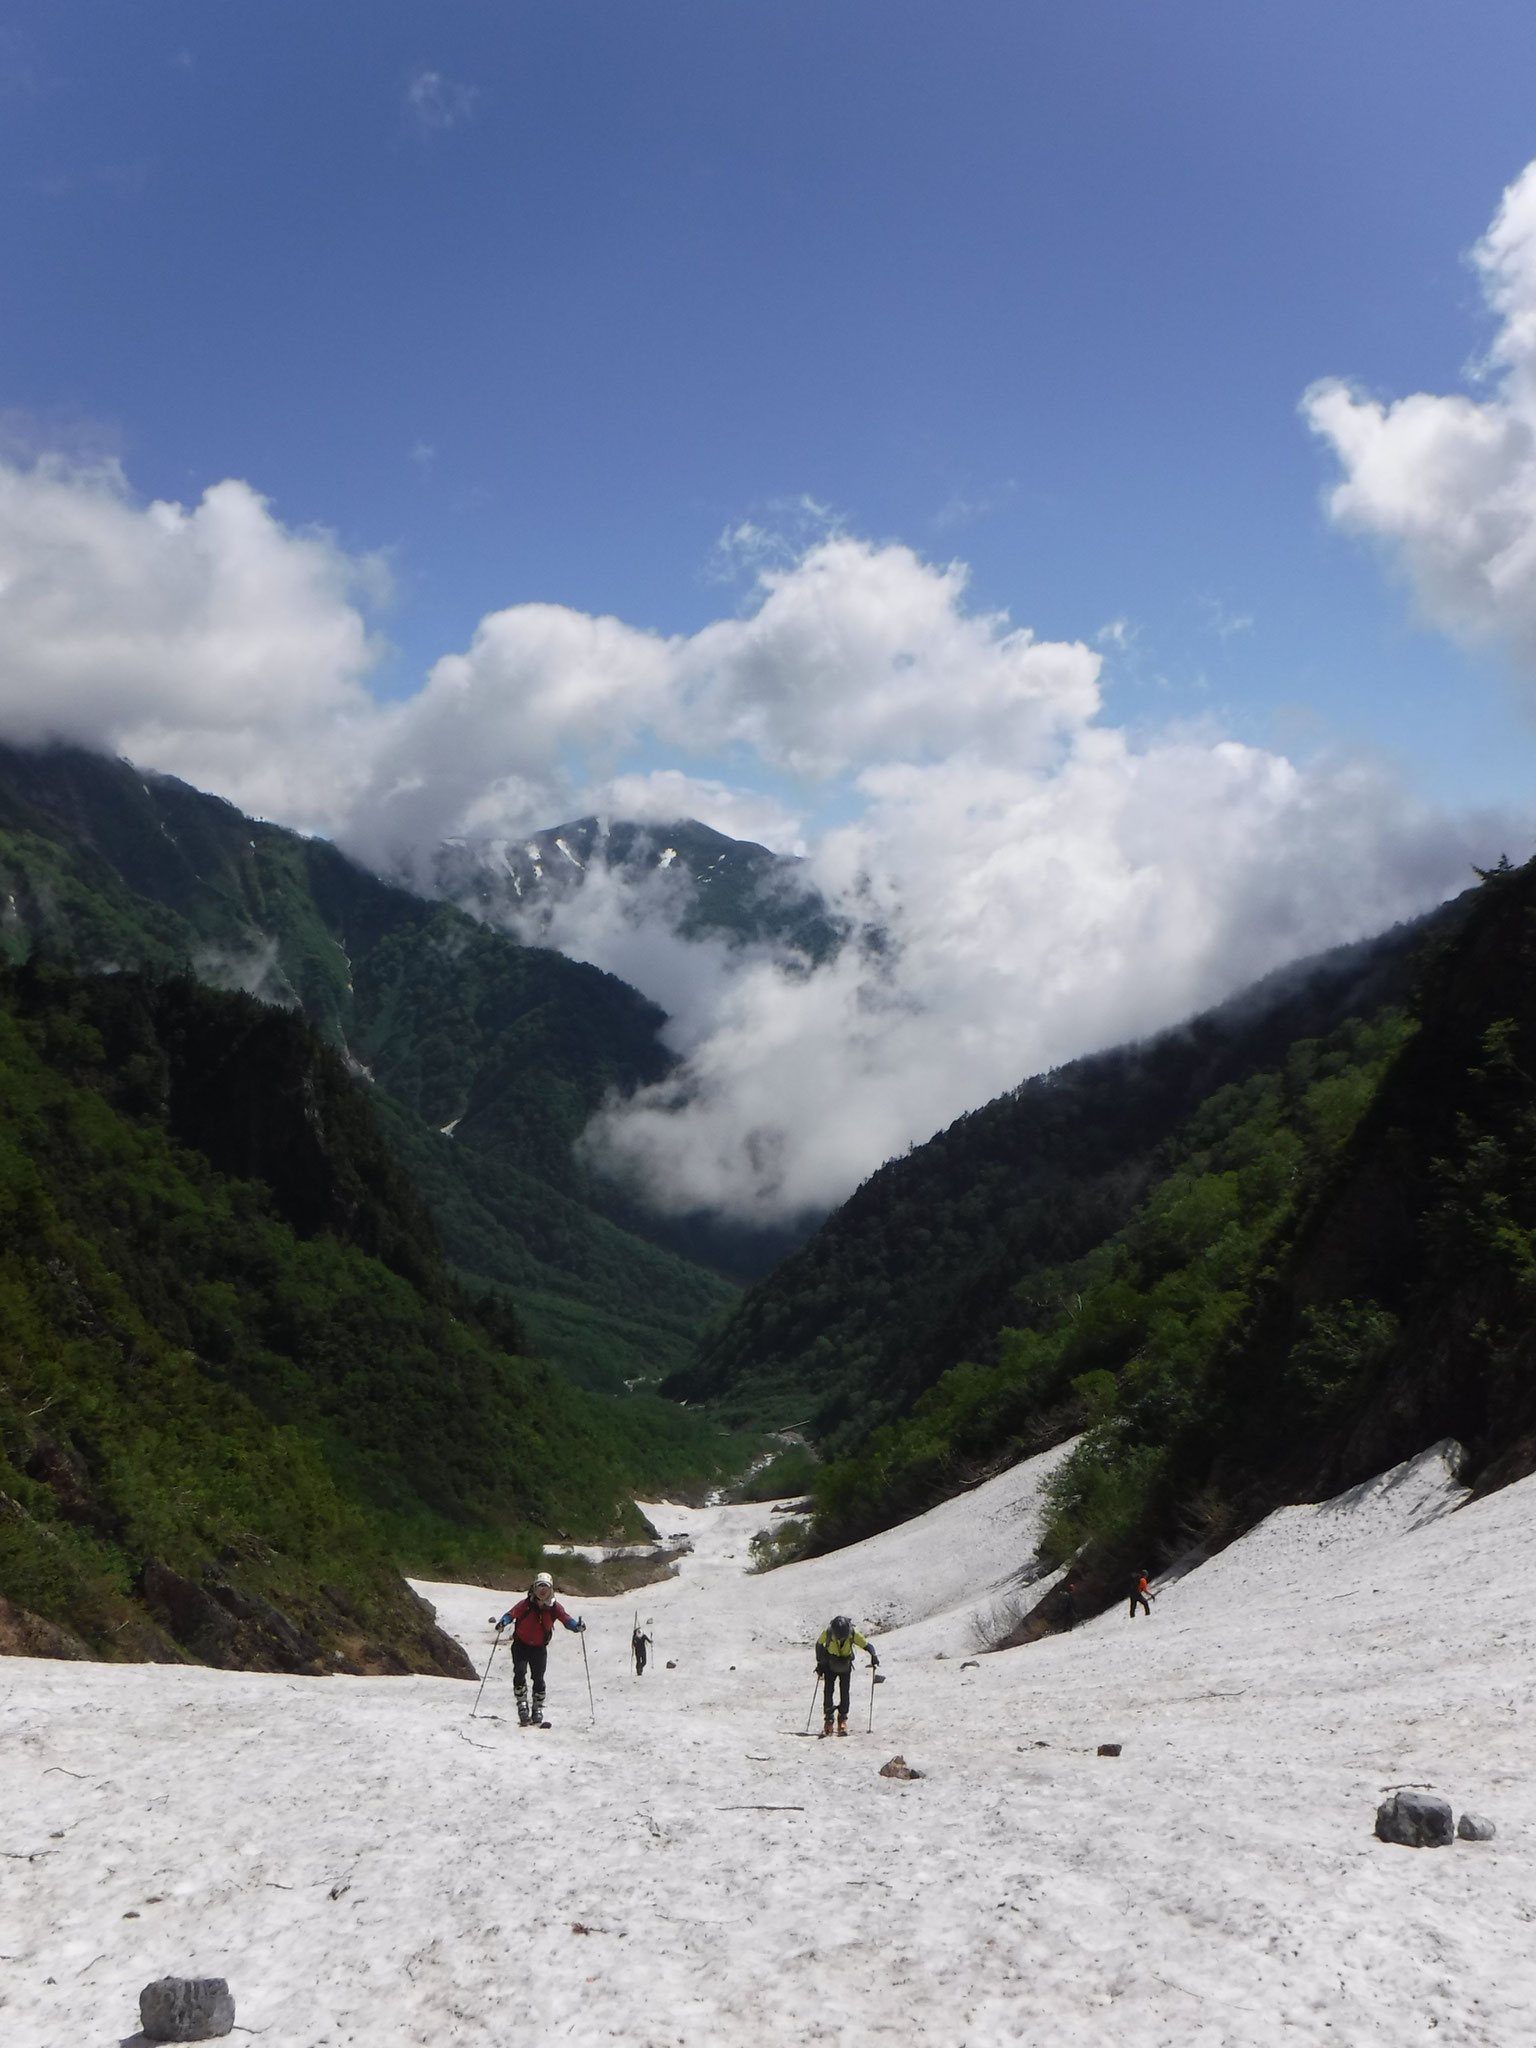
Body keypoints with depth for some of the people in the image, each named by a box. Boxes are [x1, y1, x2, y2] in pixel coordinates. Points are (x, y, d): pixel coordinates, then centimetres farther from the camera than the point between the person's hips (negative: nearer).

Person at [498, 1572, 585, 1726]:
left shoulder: (554, 1607, -8)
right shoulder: (526, 1604, -13)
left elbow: (566, 1619, -13)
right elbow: (511, 1613, -16)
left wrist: (577, 1626, -33)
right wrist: (503, 1622, -37)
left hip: (539, 1648, 1)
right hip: (521, 1645, -1)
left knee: (538, 1679, 1)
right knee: (520, 1673, -18)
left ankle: (538, 1709, 14)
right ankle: (522, 1704, -7)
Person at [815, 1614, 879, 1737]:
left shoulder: (853, 1634, -27)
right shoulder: (827, 1633, -27)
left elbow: (867, 1645, -20)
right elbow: (819, 1644, -7)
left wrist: (873, 1656, -39)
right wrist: (820, 1663, -6)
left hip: (845, 1666, 0)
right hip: (830, 1665, 0)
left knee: (844, 1692, -7)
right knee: (828, 1691, -9)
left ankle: (843, 1720, 6)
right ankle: (828, 1720, -1)